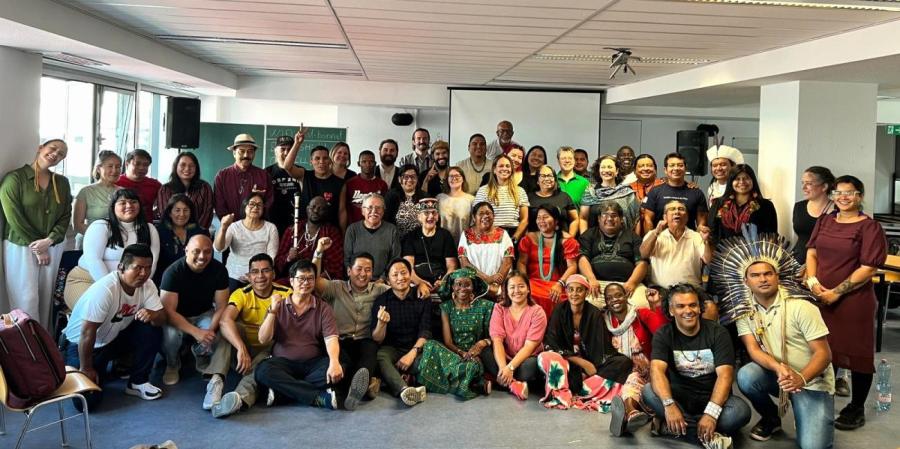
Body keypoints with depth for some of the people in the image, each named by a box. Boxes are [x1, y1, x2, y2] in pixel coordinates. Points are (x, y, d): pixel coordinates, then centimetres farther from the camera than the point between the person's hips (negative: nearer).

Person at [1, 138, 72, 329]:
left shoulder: (62, 183, 9)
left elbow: (66, 216, 5)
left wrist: (49, 240, -11)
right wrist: (36, 248, -11)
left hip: (52, 247, 4)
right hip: (21, 247, -4)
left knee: (46, 298, 7)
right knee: (26, 299, -4)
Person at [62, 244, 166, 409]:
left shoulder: (147, 285, -12)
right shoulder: (105, 290, -32)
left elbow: (162, 317, -14)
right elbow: (87, 332, -27)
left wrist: (152, 315, -38)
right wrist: (85, 368, -19)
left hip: (114, 338, 6)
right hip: (81, 344, -5)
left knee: (152, 330, -21)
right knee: (87, 400, -20)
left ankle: (137, 382, -3)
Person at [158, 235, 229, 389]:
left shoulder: (219, 270, -16)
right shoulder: (173, 272, -25)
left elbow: (221, 307, -12)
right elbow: (168, 310, -28)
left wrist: (211, 330, -31)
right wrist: (196, 332, -39)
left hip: (204, 314, 3)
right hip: (177, 316, -2)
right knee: (170, 334, -35)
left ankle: (201, 357, 12)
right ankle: (173, 365, 1)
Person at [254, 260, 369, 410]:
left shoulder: (323, 309, 4)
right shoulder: (278, 306, 7)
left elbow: (331, 339, -10)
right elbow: (263, 340, -1)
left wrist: (334, 362, -31)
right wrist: (272, 311, -14)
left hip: (313, 363, 0)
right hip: (283, 362, 0)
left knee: (340, 369, -29)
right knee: (263, 371, -33)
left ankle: (282, 393, -29)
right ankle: (322, 397, -36)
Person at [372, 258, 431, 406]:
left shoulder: (422, 299, 4)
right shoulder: (381, 301, 3)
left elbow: (425, 332, -4)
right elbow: (377, 340, 0)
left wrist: (412, 353, -22)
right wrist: (381, 323, -22)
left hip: (416, 349, 1)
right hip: (391, 349, -1)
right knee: (380, 356, -35)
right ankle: (405, 390, -56)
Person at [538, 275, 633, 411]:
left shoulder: (595, 314, -3)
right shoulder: (559, 311, -4)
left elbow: (601, 349, -8)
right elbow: (551, 344, -12)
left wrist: (587, 364, -28)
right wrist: (581, 362, -19)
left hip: (590, 363, 2)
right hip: (567, 363, -2)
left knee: (624, 362, -25)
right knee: (545, 358, -33)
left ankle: (576, 392, -31)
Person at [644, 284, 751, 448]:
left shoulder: (717, 333, -7)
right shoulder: (663, 335, -6)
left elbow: (725, 375, -19)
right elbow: (657, 370, -22)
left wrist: (711, 413, -34)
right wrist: (669, 404, -41)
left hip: (712, 397, 0)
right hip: (680, 396, 1)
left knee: (741, 411, -31)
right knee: (648, 391, -28)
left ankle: (670, 425, -26)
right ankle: (707, 435, -31)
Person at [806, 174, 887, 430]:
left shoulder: (869, 227, -7)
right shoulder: (825, 222, 11)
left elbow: (868, 268, -12)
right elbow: (811, 253, 11)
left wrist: (836, 292, -15)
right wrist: (812, 280, -7)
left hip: (854, 300, -5)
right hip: (821, 296, 5)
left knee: (856, 352, 3)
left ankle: (856, 409, 17)